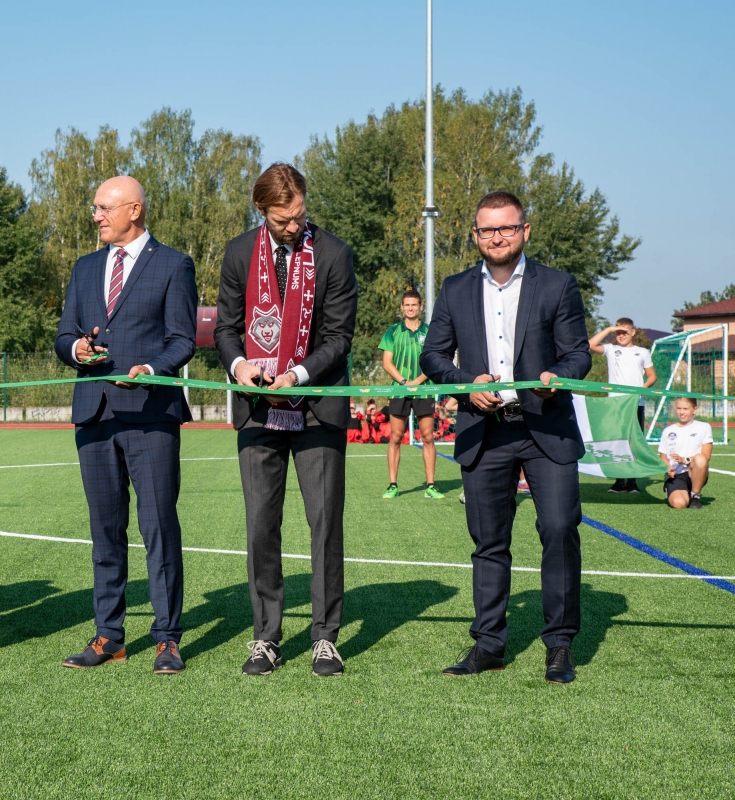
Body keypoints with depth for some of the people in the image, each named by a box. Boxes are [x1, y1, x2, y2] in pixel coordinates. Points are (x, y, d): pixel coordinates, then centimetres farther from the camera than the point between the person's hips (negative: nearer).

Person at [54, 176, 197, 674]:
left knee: (160, 525, -4)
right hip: (95, 414, 5)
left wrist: (151, 368, -20)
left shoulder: (173, 265, 4)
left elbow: (183, 340, -2)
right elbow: (64, 338, 18)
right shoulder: (85, 268, 19)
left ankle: (167, 638, 2)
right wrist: (76, 348, -5)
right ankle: (109, 637, 16)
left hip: (151, 413, -5)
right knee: (105, 529, 9)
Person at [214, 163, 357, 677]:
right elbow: (226, 325, 10)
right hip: (258, 409, 2)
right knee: (261, 524, 3)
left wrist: (299, 374, -17)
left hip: (319, 407, -2)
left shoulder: (333, 254, -3)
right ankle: (266, 638, 13)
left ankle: (326, 636, 10)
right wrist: (238, 363, -11)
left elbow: (340, 334, -3)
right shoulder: (241, 253, 5)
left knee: (326, 520, 0)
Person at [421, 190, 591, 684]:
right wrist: (467, 382, -10)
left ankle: (560, 644, 2)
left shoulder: (558, 286, 3)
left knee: (560, 529, -10)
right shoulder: (456, 291, 10)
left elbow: (578, 352, 1)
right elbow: (433, 355, 9)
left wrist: (558, 376, -21)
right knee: (488, 542, 8)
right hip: (483, 433, 3)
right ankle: (489, 644, 18)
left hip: (546, 430, -2)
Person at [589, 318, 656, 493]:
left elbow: (652, 376, 15)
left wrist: (644, 386, -5)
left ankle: (632, 480, 4)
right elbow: (591, 345, -5)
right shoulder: (611, 350, 11)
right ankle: (620, 480, 2)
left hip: (636, 403, 0)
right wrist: (609, 329, -3)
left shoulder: (643, 352, 14)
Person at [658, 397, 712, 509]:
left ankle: (695, 496, -12)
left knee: (700, 459, -37)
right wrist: (668, 468, -9)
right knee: (678, 503, -32)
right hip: (675, 476, 0)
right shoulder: (668, 431, 17)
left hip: (695, 474, 0)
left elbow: (706, 456, -2)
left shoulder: (704, 427, 9)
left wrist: (685, 460, -18)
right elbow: (663, 457, 15)